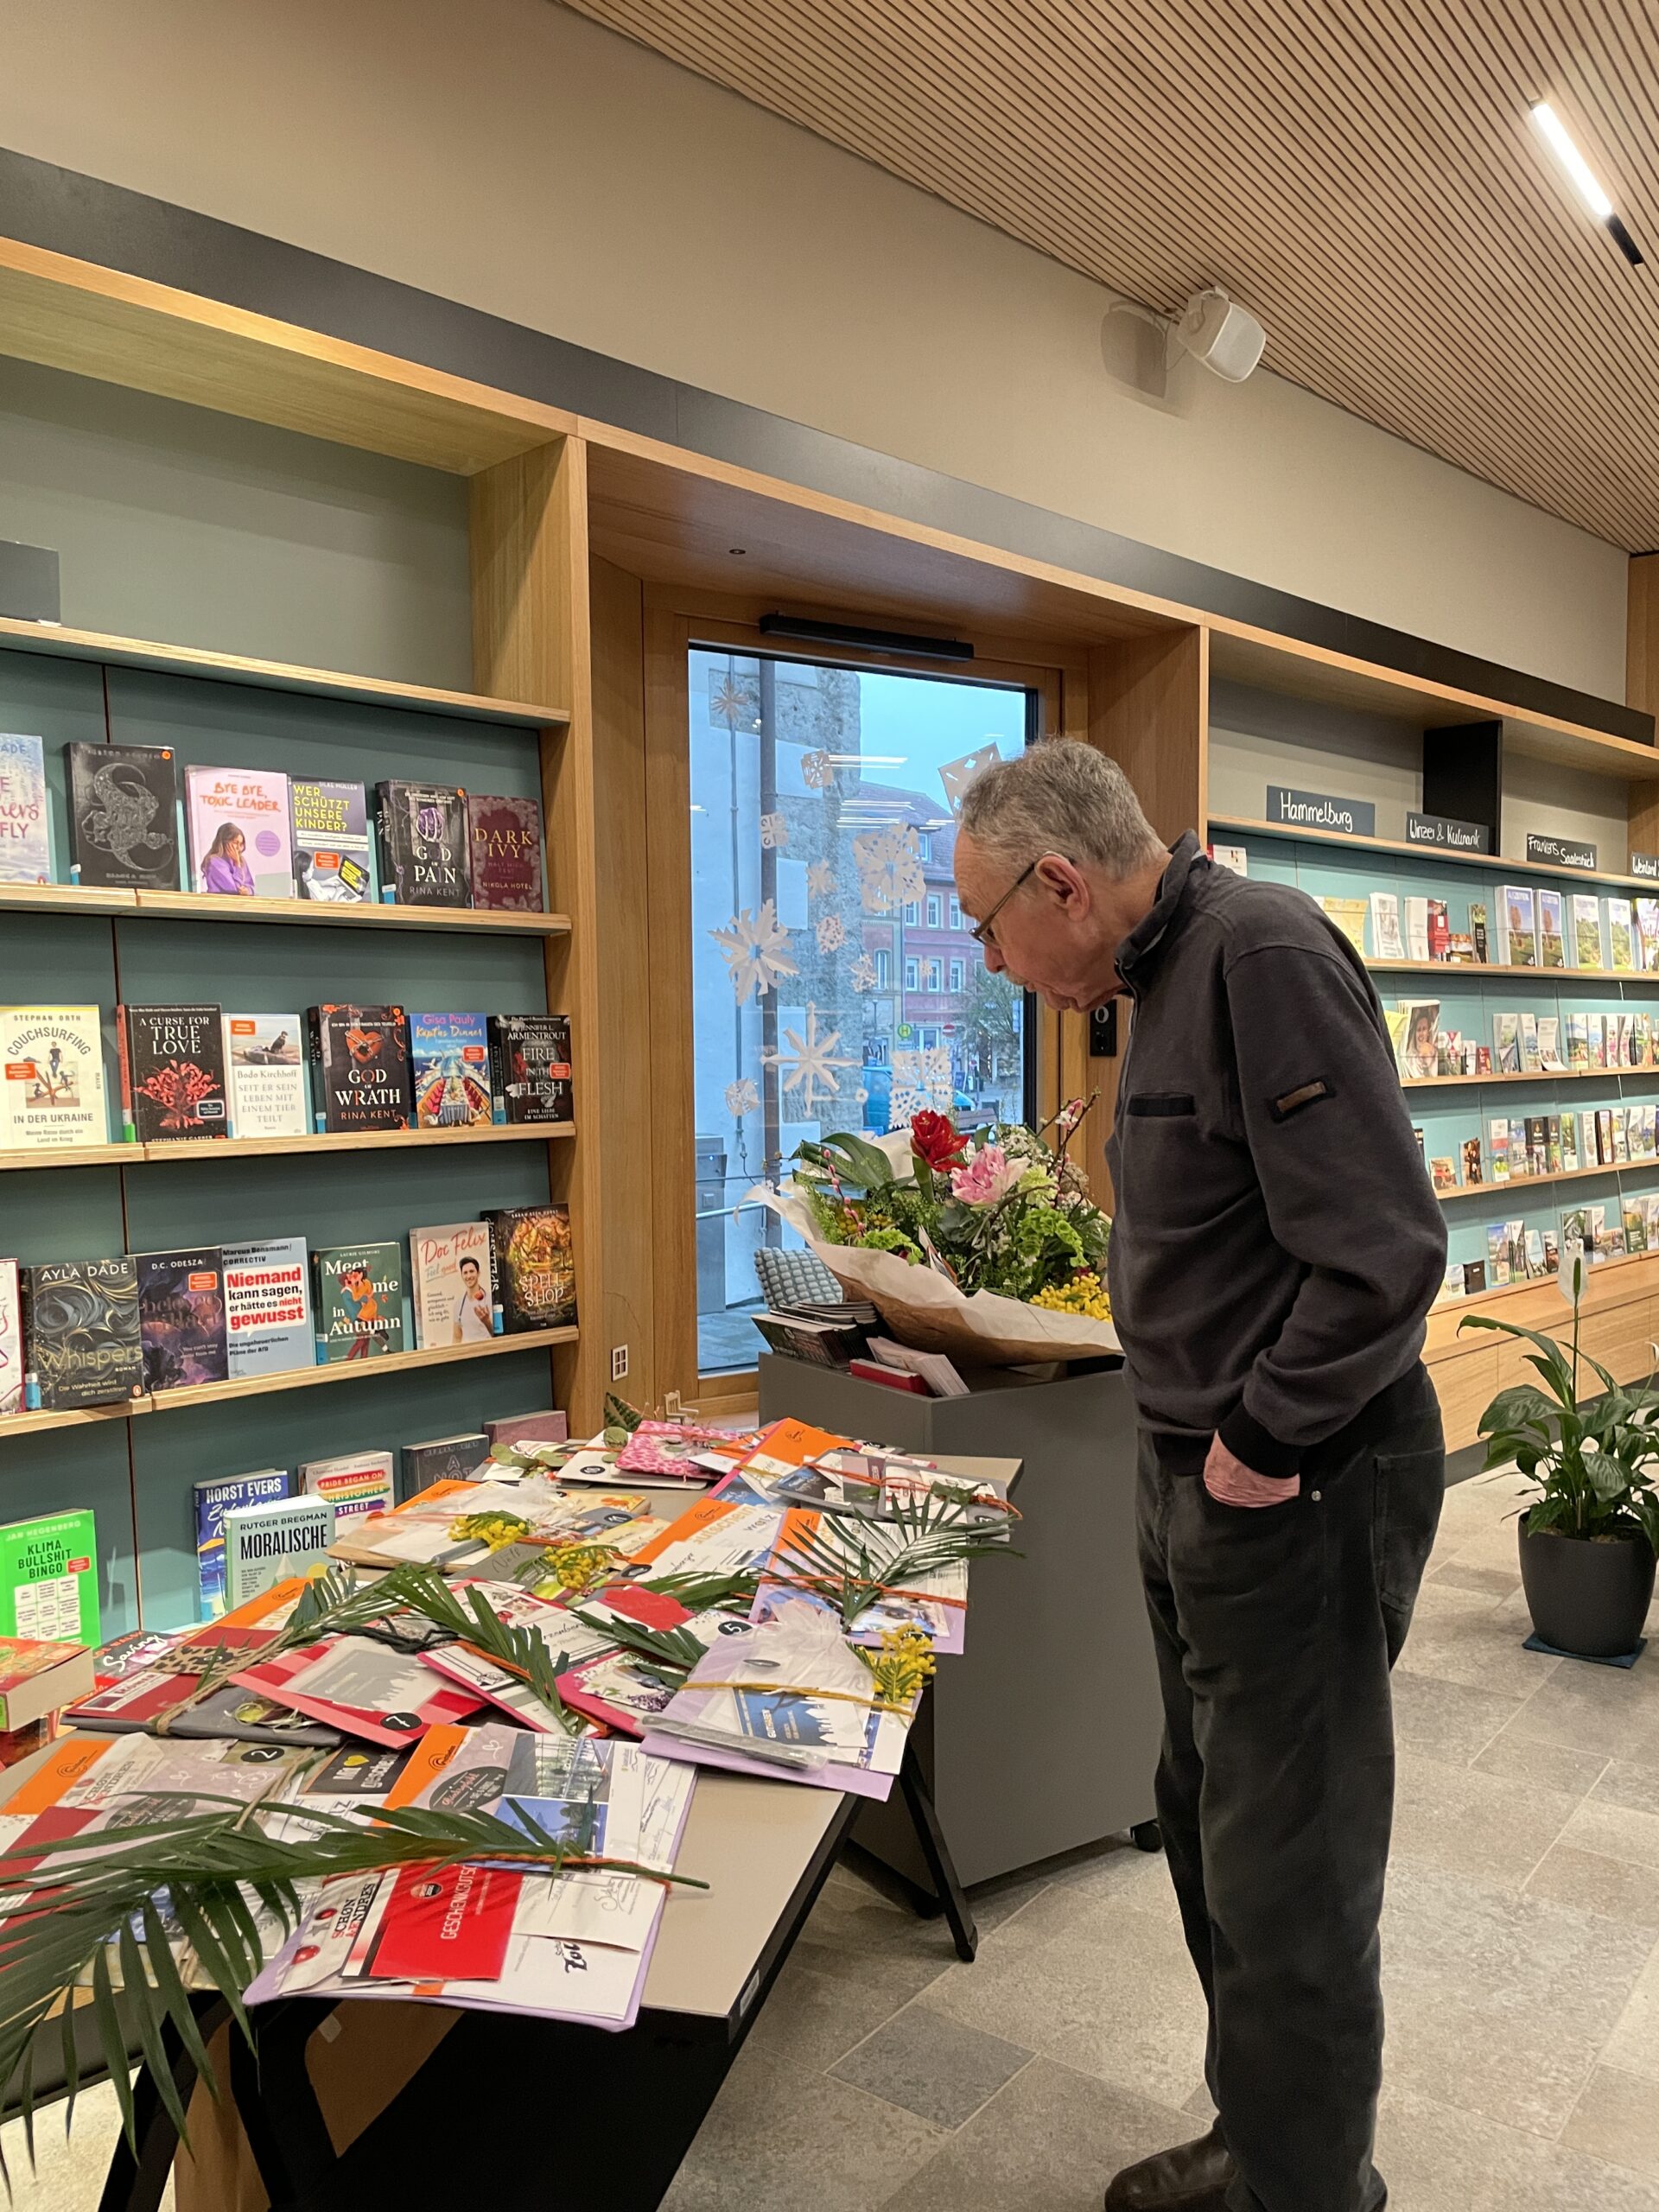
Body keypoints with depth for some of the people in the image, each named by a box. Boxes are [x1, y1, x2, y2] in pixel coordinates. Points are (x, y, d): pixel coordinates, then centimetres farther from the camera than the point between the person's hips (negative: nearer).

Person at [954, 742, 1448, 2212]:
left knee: (1288, 1882, 6)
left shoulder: (1264, 956, -20)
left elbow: (1383, 1248, -26)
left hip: (1298, 1491, -10)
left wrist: (1264, 1444, -17)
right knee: (1210, 1828, 21)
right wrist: (1197, 1443, 10)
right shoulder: (1174, 973, 10)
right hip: (1201, 1480, 10)